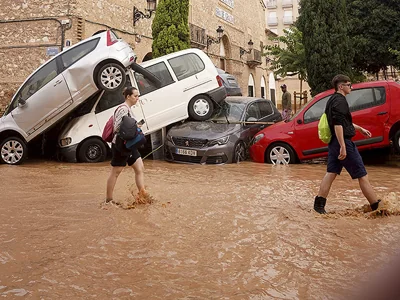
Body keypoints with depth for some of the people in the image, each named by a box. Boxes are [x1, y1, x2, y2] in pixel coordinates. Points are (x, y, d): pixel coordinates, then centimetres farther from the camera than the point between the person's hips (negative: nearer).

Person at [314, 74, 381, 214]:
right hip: (343, 141, -10)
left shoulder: (333, 100, 17)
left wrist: (360, 128, 36)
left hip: (333, 142, 10)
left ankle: (319, 204, 9)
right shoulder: (340, 100, -15)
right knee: (362, 175, -1)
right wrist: (343, 147, -28)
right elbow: (338, 124, -25)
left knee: (331, 173, 10)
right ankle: (377, 206, 7)